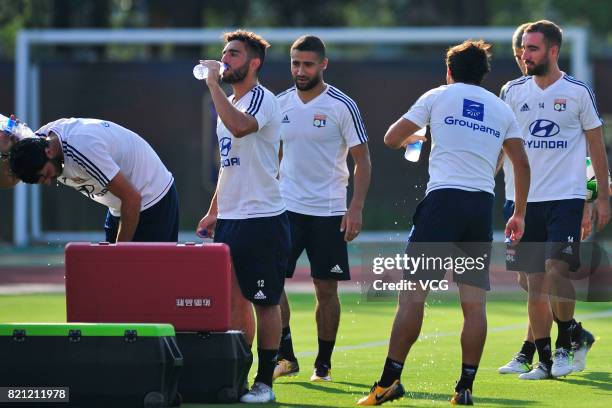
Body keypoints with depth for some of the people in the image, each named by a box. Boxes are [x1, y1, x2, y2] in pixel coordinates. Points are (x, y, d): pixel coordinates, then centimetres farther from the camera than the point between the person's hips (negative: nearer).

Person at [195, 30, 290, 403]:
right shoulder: (229, 103, 17)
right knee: (234, 300, 11)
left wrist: (213, 82, -25)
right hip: (230, 219, 9)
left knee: (265, 302, -3)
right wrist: (214, 211, 22)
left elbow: (239, 126, -34)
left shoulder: (262, 99, -11)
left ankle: (265, 383, 0)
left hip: (262, 218, -9)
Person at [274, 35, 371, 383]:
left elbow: (363, 161, -4)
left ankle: (324, 363, 13)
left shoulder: (342, 106, -5)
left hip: (328, 211, -3)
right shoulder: (281, 104, 7)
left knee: (326, 288, 2)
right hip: (286, 207, 3)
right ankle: (285, 357, 0)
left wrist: (356, 208, -13)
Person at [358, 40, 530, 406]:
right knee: (475, 303, 3)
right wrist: (519, 214, 20)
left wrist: (415, 135, 33)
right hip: (482, 205, 3)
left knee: (413, 294, -5)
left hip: (443, 199, -3)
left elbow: (391, 138, 11)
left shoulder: (438, 97, 9)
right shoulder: (502, 108, 16)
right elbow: (522, 163, 13)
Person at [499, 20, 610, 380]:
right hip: (524, 198, 3)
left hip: (566, 197, -3)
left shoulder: (579, 92, 0)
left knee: (556, 271, -17)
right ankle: (546, 360, 10)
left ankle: (570, 336, 5)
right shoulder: (513, 91, 6)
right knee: (535, 282, 2)